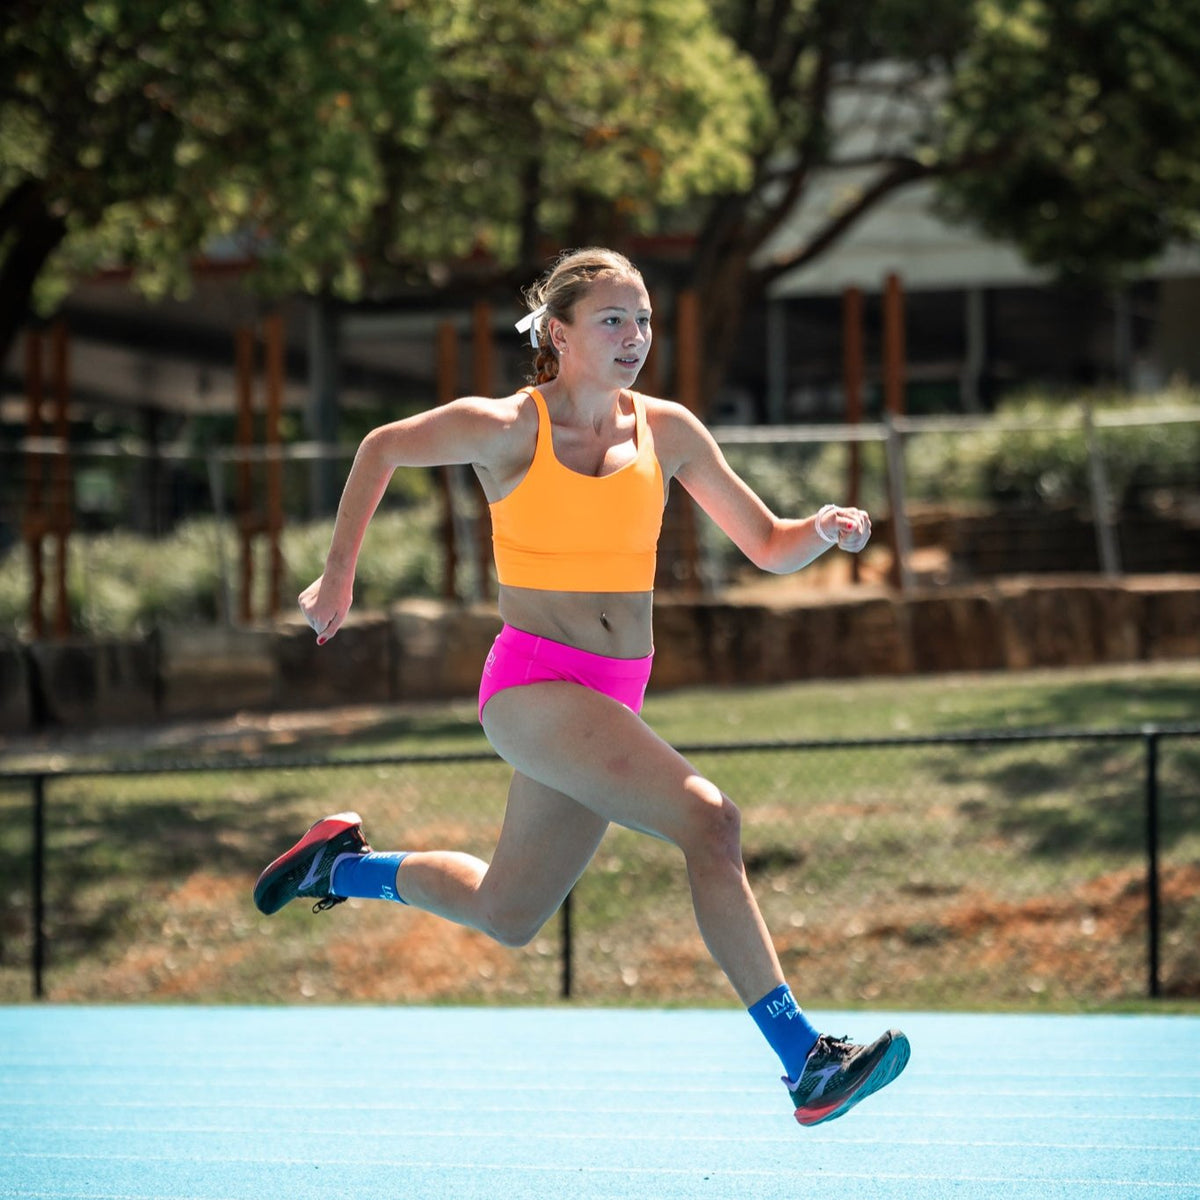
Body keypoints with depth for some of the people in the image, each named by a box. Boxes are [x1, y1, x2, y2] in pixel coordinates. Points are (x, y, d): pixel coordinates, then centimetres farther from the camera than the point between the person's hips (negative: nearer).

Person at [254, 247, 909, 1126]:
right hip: (532, 684, -6)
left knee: (508, 916, 17)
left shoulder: (667, 432, 4)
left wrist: (825, 532, -14)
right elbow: (381, 449, 9)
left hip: (612, 699, 6)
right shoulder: (506, 430, -7)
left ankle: (343, 864, 41)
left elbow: (768, 547, 7)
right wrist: (339, 577, 11)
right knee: (709, 822, -24)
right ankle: (808, 1064, -24)